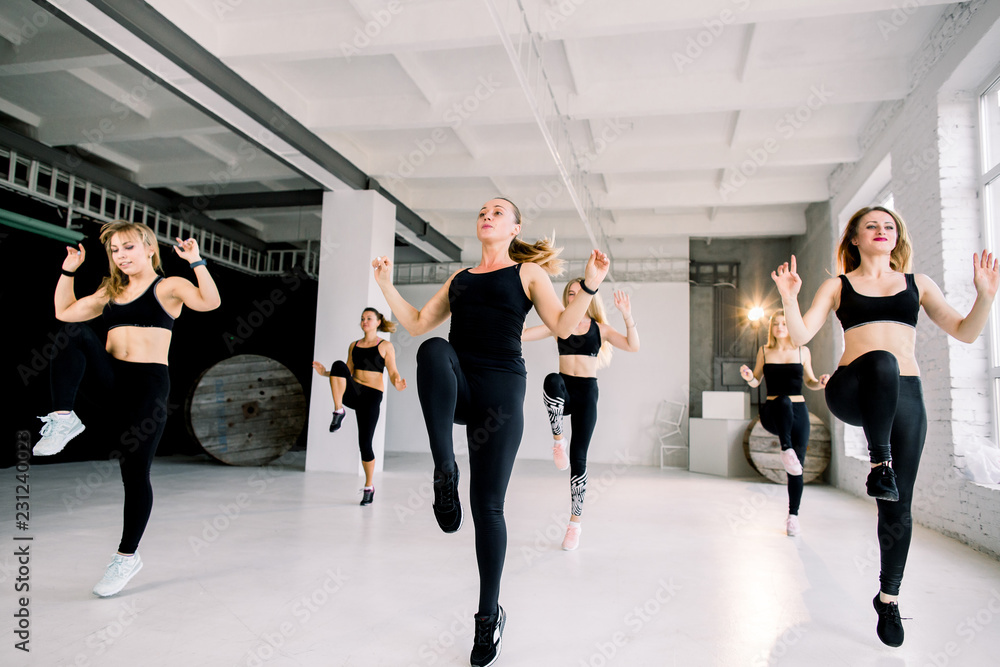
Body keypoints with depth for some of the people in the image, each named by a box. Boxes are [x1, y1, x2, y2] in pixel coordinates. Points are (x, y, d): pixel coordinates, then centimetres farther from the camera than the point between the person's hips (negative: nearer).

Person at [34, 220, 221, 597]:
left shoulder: (169, 287, 0)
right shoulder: (111, 292, 18)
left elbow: (210, 302, -19)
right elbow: (64, 311, 25)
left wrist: (196, 261, -23)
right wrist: (69, 270, 21)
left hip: (149, 382, -5)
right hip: (110, 378, 5)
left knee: (135, 472, -3)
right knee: (71, 334, -22)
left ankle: (127, 556, 12)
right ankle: (63, 419, -23)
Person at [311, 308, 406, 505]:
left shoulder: (386, 346, 2)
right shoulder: (354, 345, 15)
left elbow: (393, 373, -3)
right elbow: (347, 373, 18)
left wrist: (397, 384, -26)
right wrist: (325, 373, 4)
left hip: (372, 395, -3)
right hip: (352, 393, 3)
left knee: (365, 443, -4)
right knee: (338, 364, -28)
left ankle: (369, 487, 16)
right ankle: (338, 411, -22)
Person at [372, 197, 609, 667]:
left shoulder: (528, 272, 11)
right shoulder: (459, 277, 23)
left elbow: (563, 325, -1)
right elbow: (417, 324, 21)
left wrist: (590, 285, -14)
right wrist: (387, 287, 14)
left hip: (501, 388, -3)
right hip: (454, 388, 3)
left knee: (487, 505, -3)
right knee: (434, 350, -34)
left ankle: (489, 614, 16)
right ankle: (444, 474, -29)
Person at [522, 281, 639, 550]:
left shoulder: (599, 328, 6)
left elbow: (633, 346, -5)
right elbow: (521, 334, 0)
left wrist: (627, 315, -16)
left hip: (587, 392, 0)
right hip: (563, 391, 0)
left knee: (578, 458, -1)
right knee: (552, 381, -39)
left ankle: (575, 521, 13)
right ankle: (558, 440, -18)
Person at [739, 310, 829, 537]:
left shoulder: (802, 351, 6)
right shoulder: (764, 351, 6)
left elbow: (809, 382, 14)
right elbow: (756, 382, 8)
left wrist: (820, 383, -9)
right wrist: (749, 377, -14)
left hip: (798, 412, 1)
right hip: (772, 414, -1)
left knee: (797, 468, -1)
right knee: (783, 401, -40)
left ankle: (793, 515, 15)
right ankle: (786, 450, -36)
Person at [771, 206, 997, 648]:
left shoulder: (917, 283, 17)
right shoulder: (838, 286, 12)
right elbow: (801, 335, 1)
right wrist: (789, 298, -15)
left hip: (906, 395, 2)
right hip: (852, 392, -2)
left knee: (898, 508, 1)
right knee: (881, 361, -40)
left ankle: (889, 598, 20)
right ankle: (879, 463, -28)